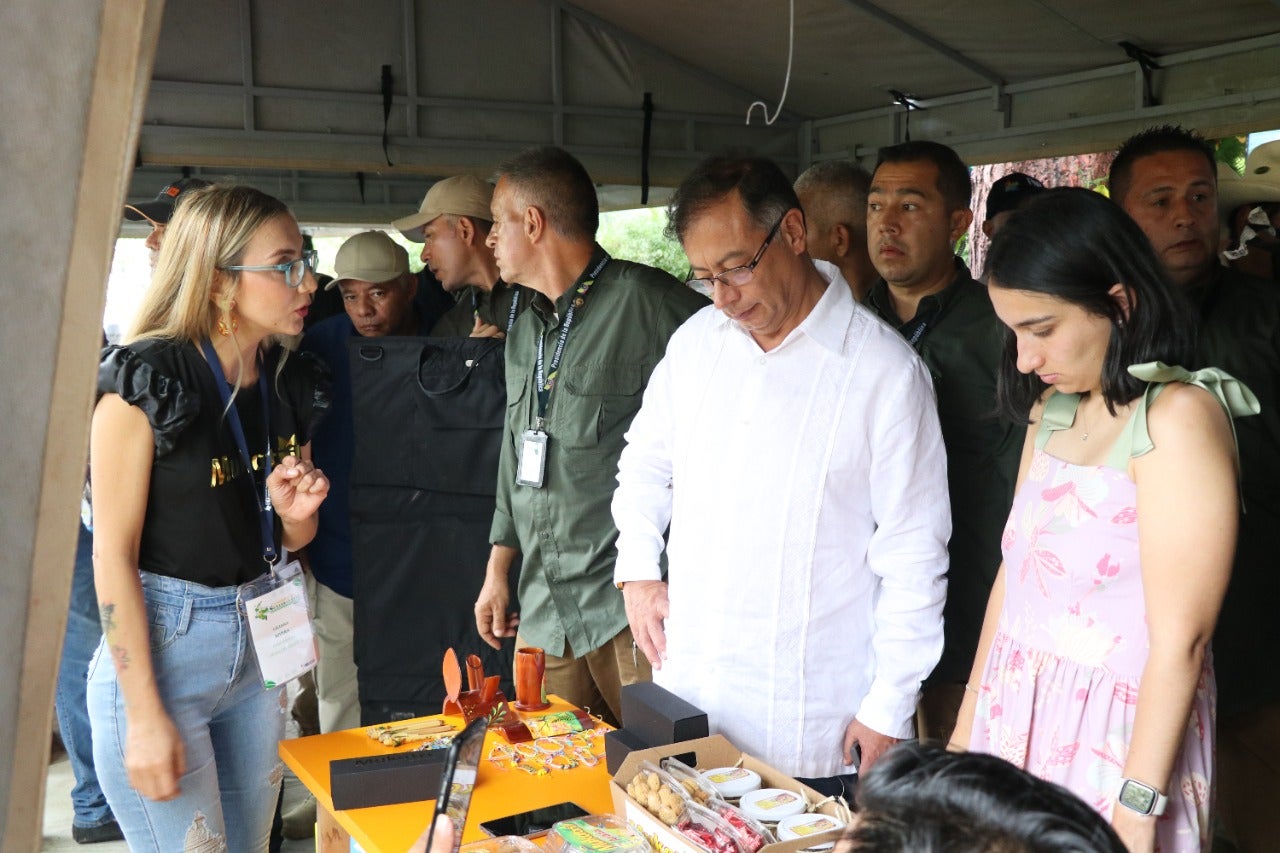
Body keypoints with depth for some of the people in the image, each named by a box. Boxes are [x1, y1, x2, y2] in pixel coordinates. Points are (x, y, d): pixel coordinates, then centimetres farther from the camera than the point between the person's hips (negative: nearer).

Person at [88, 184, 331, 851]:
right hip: (158, 645, -7)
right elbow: (113, 553, -16)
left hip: (260, 641, 7)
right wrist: (144, 715, -17)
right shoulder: (146, 382, -15)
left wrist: (295, 510, -10)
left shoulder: (288, 383, 5)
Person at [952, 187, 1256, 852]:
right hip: (1018, 719, 6)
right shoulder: (1052, 409, 8)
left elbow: (1180, 641, -18)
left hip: (1113, 740, -6)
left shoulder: (1179, 416, -15)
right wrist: (968, 725, 12)